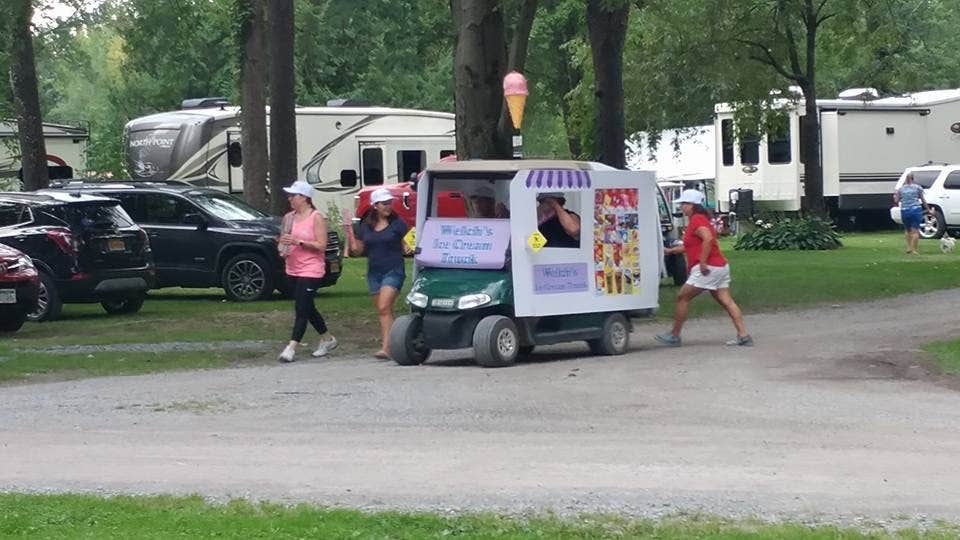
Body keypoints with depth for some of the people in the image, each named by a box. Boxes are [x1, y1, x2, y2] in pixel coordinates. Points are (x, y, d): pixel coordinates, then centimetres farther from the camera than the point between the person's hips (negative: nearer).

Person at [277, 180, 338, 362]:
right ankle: (327, 339, 30)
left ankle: (292, 347, -14)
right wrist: (282, 247, -1)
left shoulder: (316, 218, -9)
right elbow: (283, 241, 22)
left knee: (301, 309, -11)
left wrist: (298, 241, -22)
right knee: (307, 308, 15)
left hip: (311, 270, -8)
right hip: (293, 270, 8)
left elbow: (321, 245, -15)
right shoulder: (288, 218, 11)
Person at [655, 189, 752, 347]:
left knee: (682, 298, -1)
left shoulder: (697, 220, -10)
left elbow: (708, 239, -26)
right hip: (720, 267, 10)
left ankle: (674, 336, 4)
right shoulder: (700, 219, 22)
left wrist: (703, 262, -25)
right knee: (726, 301, 4)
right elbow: (690, 245, 32)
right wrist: (671, 250, 29)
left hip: (707, 268, -10)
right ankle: (743, 335, -4)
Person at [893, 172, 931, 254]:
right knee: (915, 230, 0)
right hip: (915, 210, -2)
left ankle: (909, 247, 13)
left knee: (907, 230, 20)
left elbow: (896, 201, 6)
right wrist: (928, 209, 14)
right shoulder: (918, 187, 3)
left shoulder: (901, 189, 6)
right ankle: (914, 250, -5)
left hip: (904, 211, 2)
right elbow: (923, 200, 5)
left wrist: (895, 195, 26)